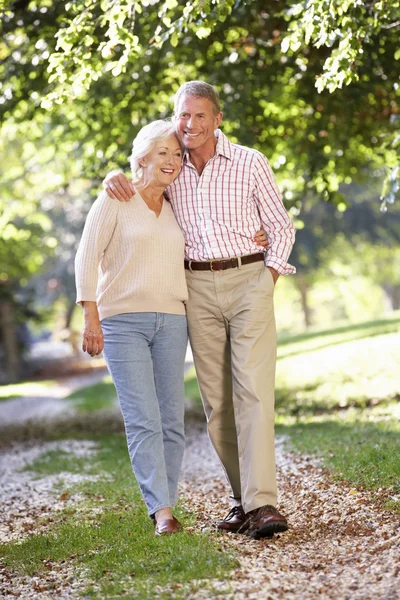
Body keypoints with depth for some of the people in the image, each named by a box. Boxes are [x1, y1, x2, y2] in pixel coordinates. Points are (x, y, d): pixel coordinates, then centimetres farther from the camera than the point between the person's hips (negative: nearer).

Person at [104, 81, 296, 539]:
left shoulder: (250, 163, 0)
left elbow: (280, 227, 5)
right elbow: (134, 184, 24)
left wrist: (267, 281, -5)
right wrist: (114, 178, 0)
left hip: (248, 281, -3)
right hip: (197, 290, 3)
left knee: (253, 390, -14)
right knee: (215, 400, 2)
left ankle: (262, 503, -20)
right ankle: (242, 498, 11)